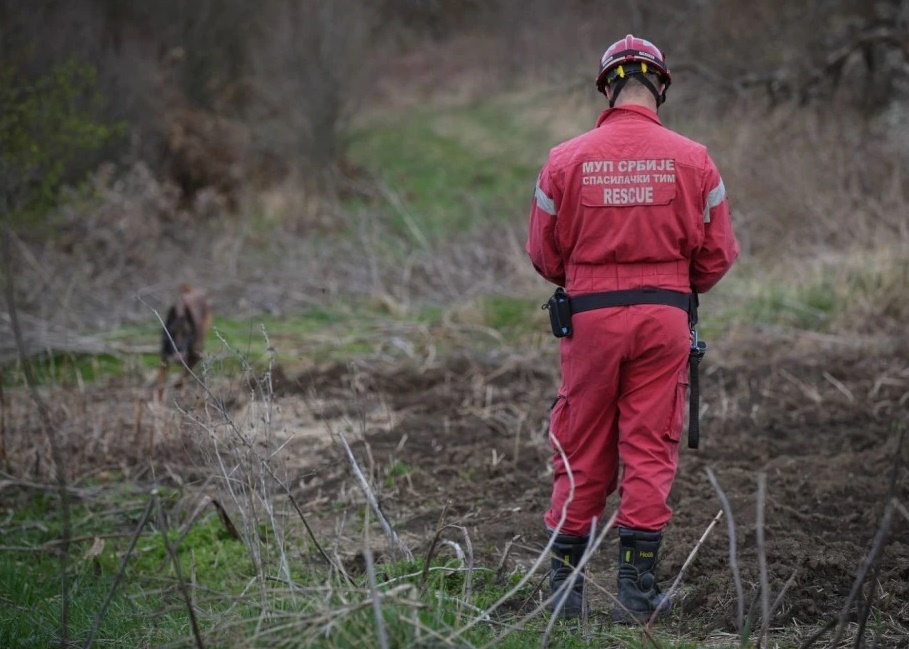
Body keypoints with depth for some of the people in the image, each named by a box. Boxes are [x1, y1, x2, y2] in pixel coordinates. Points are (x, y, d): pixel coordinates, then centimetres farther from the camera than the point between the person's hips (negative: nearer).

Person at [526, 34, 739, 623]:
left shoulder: (567, 160, -2)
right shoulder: (693, 160, -2)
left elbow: (545, 255, 4)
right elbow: (718, 254, 2)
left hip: (590, 315, 0)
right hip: (665, 317, 0)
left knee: (582, 454, 9)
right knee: (650, 451, 5)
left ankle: (566, 585, 13)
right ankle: (637, 589, 4)